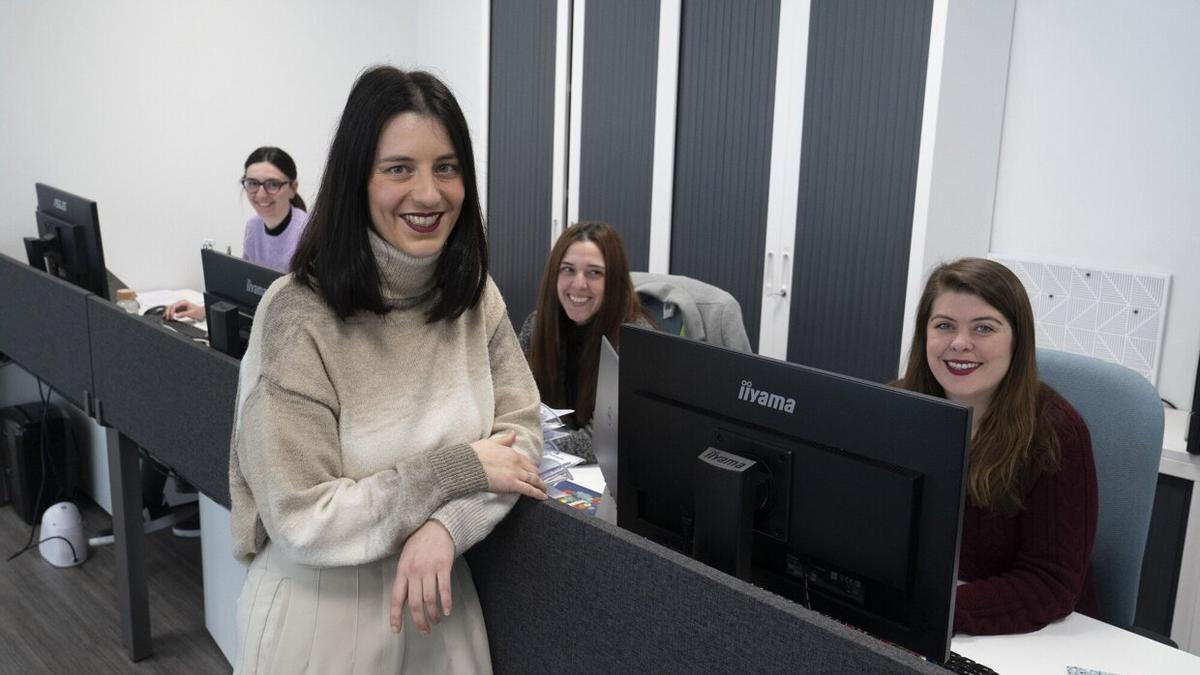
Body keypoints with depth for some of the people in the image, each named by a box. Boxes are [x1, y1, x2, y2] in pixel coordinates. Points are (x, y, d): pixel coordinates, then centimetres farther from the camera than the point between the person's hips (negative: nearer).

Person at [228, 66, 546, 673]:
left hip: (436, 602, 4)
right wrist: (459, 467, -19)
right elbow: (301, 522, -21)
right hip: (321, 617, -4)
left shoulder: (474, 296, -4)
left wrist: (446, 525, -22)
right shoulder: (299, 315, -21)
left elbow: (523, 430, -5)